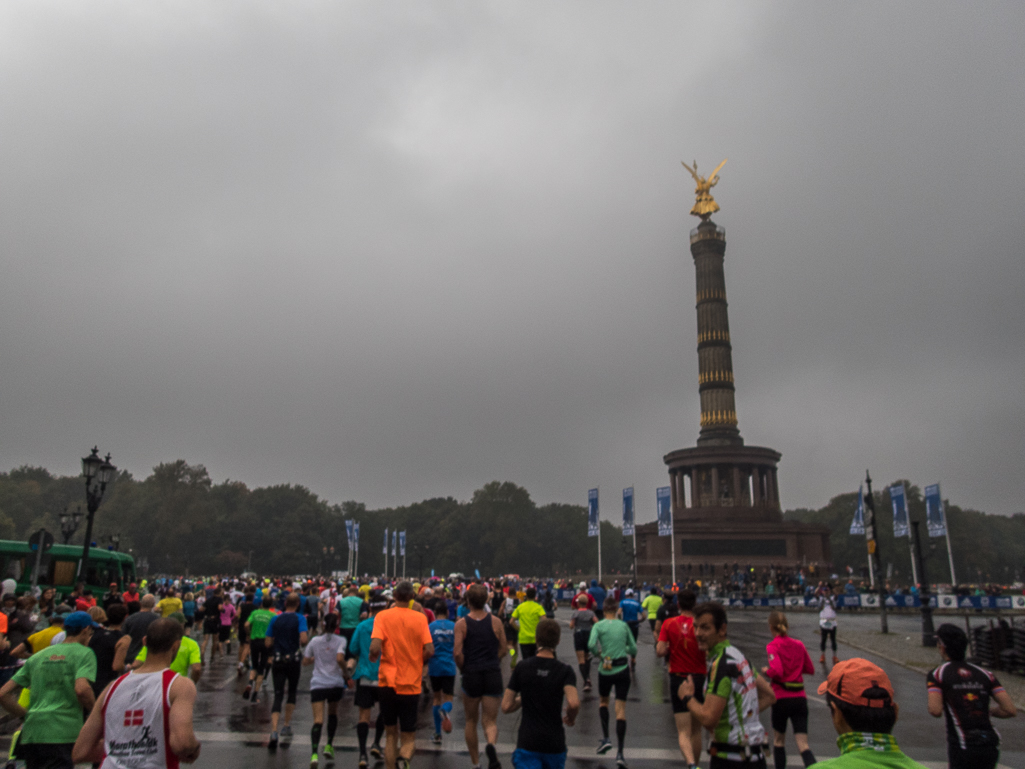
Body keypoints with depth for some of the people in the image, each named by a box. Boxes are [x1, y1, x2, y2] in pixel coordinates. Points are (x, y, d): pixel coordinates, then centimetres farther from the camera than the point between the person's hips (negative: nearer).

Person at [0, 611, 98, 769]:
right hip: (61, 734, -7)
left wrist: (25, 715, 23)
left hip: (31, 732, 7)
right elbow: (81, 689, -17)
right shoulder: (84, 653, 0)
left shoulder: (37, 656, 19)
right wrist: (96, 712, 0)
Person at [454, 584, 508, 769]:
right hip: (493, 675, 0)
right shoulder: (496, 622, 0)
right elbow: (503, 651, 4)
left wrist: (463, 668, 3)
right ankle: (490, 744, -24)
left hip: (471, 675, 0)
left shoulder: (461, 624, -5)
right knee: (490, 721, 7)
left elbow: (457, 653, -14)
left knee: (471, 721, 19)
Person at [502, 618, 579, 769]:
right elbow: (573, 704, -22)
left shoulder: (521, 668, -4)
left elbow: (506, 707, -5)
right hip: (555, 744, 1)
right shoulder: (565, 670, -7)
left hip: (527, 743, -1)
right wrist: (571, 718, -1)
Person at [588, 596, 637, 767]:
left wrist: (598, 653, 0)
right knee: (621, 710, 3)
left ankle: (605, 738, 14)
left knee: (603, 702, 25)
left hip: (605, 670, -1)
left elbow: (591, 645, -19)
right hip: (622, 670, 1)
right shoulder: (624, 625, 2)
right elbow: (633, 649, 5)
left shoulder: (599, 625, -4)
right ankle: (620, 753, -1)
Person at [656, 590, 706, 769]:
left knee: (683, 731, -1)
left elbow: (660, 651, -12)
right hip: (699, 679, 1)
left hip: (678, 679, -1)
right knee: (696, 730, 19)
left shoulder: (669, 623, -6)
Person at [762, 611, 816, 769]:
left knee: (779, 739, 18)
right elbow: (810, 669, 14)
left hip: (781, 698, -4)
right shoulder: (799, 645, 6)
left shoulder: (772, 646, -10)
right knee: (803, 744, 0)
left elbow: (776, 671, -22)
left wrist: (766, 671, -2)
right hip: (800, 698, 4)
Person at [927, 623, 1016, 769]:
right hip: (991, 746, 4)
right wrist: (987, 711, 20)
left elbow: (935, 711, -14)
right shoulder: (985, 673, 9)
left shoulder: (937, 674, -2)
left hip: (961, 747, -4)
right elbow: (1011, 710, 2)